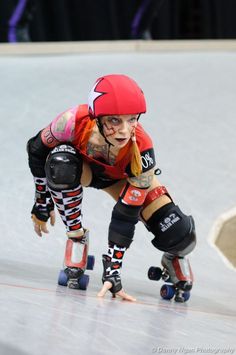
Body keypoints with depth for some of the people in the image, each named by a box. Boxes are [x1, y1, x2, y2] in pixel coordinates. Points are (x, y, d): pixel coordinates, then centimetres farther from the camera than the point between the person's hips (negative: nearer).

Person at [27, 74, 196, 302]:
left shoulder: (141, 152, -38)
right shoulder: (74, 122, -39)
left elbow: (126, 215, -32)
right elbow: (37, 150, -17)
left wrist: (112, 270, -34)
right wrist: (43, 201, -10)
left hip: (121, 177, 0)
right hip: (82, 166, 0)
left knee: (179, 236, -17)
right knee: (61, 164, -39)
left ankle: (173, 258, 23)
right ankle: (76, 237, -14)